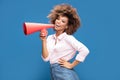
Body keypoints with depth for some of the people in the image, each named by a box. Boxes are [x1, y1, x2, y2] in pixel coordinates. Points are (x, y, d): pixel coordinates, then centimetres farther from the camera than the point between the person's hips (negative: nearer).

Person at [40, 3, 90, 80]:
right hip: (54, 73, 6)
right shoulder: (50, 38, 7)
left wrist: (71, 65, -14)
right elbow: (46, 58, 0)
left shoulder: (68, 37, -10)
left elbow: (85, 50, -21)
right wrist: (44, 40, -7)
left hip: (65, 73, -6)